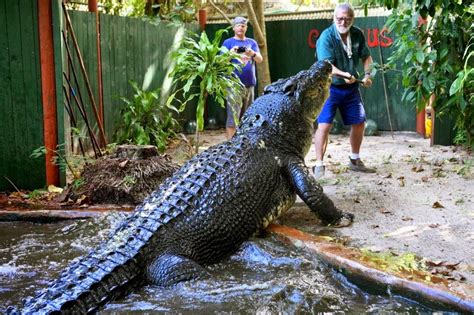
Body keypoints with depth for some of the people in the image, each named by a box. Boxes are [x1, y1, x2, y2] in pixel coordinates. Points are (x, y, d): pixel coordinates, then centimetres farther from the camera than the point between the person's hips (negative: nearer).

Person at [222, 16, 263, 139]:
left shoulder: (252, 42, 14)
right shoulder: (228, 42, 4)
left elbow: (260, 59, 3)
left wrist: (253, 53, -19)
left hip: (249, 84, 4)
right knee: (233, 116, -10)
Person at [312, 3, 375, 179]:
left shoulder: (357, 34, -2)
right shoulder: (326, 37, -18)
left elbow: (366, 57, 11)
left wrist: (367, 74, -6)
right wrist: (344, 75, -43)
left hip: (351, 88, 6)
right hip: (329, 87, -6)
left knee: (359, 123, 12)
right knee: (324, 125, -16)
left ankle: (355, 161, 31)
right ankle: (319, 165, -8)